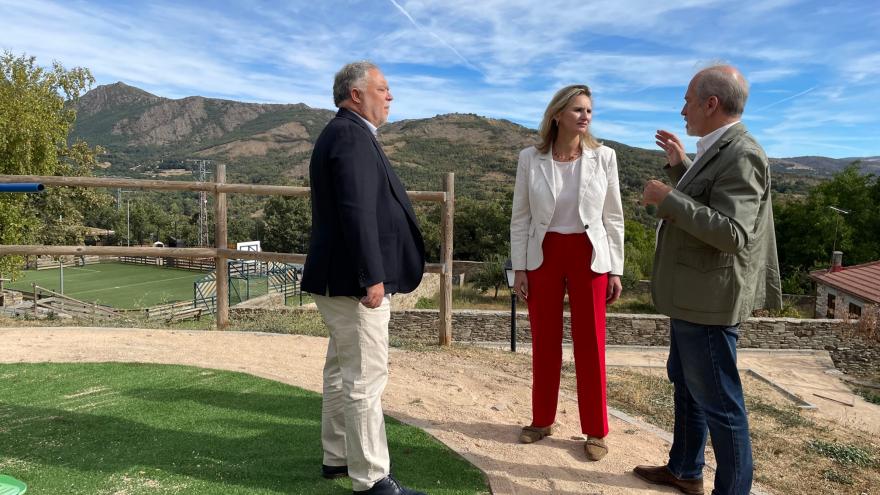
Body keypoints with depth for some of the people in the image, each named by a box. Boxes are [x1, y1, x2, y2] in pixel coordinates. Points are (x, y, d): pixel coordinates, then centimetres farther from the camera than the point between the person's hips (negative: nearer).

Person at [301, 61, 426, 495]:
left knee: (343, 372, 18)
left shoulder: (344, 133, 19)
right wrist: (372, 277, -25)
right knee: (365, 378, -4)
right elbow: (356, 211, -24)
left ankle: (337, 457, 31)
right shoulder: (351, 135, -14)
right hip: (354, 280, -11)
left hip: (344, 278, 11)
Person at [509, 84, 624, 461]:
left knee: (590, 345, 5)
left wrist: (615, 269, 0)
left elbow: (613, 217, 2)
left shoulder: (603, 157, -2)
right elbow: (520, 217, 1)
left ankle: (596, 430, 20)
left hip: (588, 256, 0)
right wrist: (519, 268, -1)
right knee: (544, 342, 10)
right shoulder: (530, 159, -3)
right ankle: (542, 420, 28)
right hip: (543, 256, 1)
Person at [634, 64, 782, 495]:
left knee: (718, 400, 2)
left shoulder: (740, 156, -20)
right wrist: (680, 166, 17)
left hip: (709, 298, -11)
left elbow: (731, 232, -28)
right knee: (685, 383, 22)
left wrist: (667, 199, -24)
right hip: (691, 294, 11)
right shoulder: (719, 150, 11)